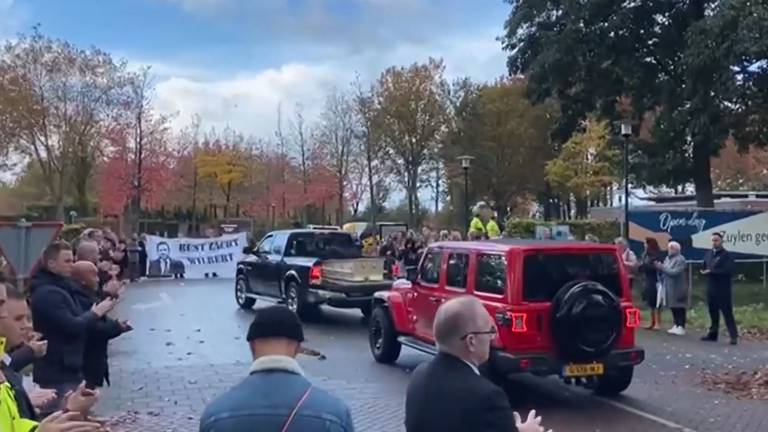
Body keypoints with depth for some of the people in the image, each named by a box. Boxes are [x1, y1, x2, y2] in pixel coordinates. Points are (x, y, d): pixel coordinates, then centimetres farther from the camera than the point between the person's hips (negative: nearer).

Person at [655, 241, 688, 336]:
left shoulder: (680, 259, -12)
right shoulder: (667, 258, 12)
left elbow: (675, 272, -23)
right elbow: (665, 271, 14)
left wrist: (663, 267, -20)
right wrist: (659, 267, -5)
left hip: (678, 287, -8)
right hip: (669, 287, 8)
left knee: (679, 308, -3)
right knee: (673, 307, 12)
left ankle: (681, 327, 1)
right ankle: (676, 325, 21)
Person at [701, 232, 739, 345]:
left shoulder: (727, 255, -7)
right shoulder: (708, 254, 13)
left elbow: (728, 271, -19)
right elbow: (704, 268, 20)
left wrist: (711, 271, -17)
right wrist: (705, 271, -4)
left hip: (723, 289, -6)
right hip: (711, 288, 6)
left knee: (727, 312, -6)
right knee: (713, 312, 12)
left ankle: (734, 336, -3)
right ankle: (713, 334, 20)